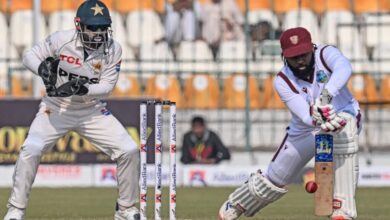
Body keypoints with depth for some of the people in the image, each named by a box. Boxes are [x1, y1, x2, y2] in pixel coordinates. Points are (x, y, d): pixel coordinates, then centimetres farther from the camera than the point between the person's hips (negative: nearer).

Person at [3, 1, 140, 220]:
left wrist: (81, 88, -31)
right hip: (56, 108, -2)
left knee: (129, 150, -10)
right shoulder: (62, 40, -18)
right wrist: (43, 68, -30)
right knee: (31, 149, -23)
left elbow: (107, 86, -13)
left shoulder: (113, 49, -13)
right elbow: (30, 56, -8)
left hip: (92, 111, 2)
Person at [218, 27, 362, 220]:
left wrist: (326, 95, -64)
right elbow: (303, 113, -34)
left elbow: (343, 68, -47)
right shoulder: (282, 81, -19)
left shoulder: (326, 54, -22)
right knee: (274, 180, 7)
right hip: (303, 131, 2)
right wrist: (318, 119, -58)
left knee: (345, 131, -38)